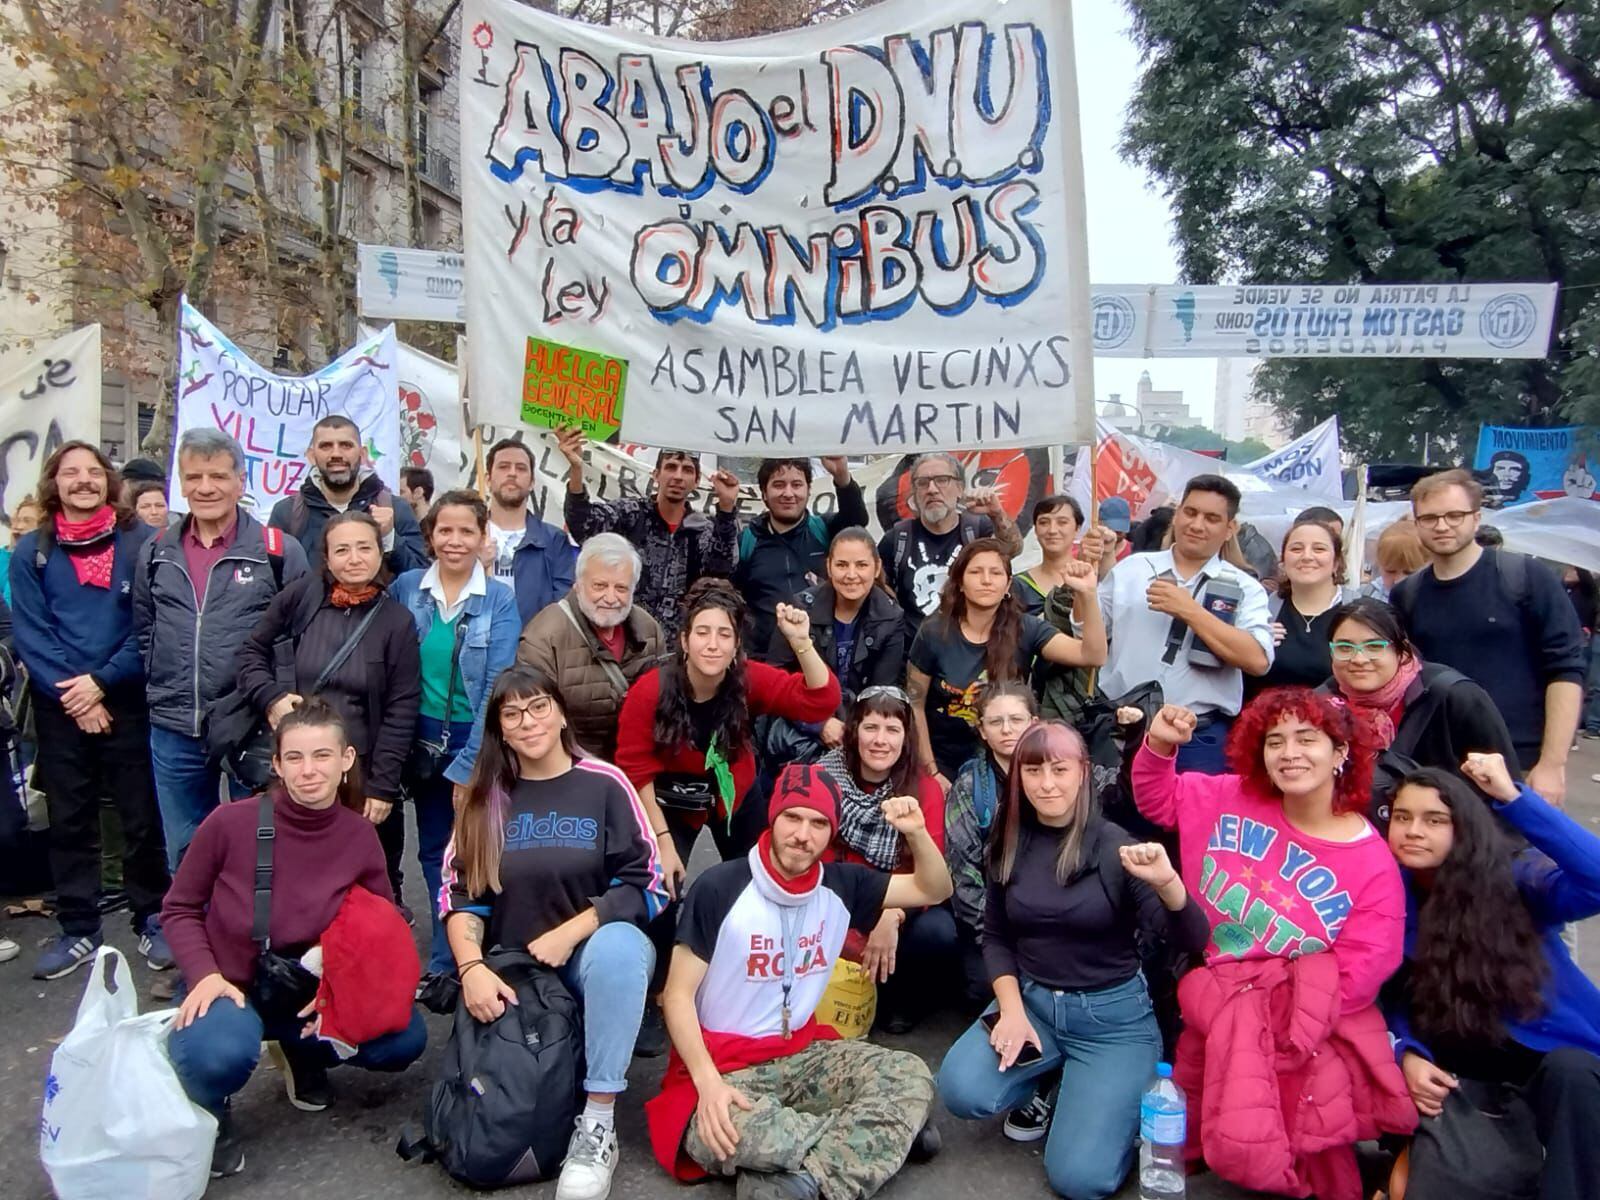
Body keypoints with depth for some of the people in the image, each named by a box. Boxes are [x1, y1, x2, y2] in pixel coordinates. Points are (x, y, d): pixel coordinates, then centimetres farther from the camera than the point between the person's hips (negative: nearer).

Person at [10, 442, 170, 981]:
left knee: (142, 817, 3)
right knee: (69, 820, 9)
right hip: (59, 707, 2)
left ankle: (152, 921, 17)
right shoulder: (31, 551, 4)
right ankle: (78, 930, 21)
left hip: (127, 700, -2)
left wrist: (102, 681, -13)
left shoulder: (138, 543, -2)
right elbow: (29, 633, -1)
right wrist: (72, 696, -10)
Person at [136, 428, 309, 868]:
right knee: (185, 854, 17)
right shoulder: (156, 552, 7)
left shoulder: (279, 551, -7)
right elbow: (144, 631, 16)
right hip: (174, 732, 4)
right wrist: (163, 689, 8)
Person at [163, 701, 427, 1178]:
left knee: (404, 1038, -17)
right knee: (221, 1055, -37)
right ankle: (210, 1113, 3)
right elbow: (179, 909, -5)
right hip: (230, 986, -3)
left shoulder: (360, 836, -13)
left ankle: (301, 1053, 15)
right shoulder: (230, 823, -21)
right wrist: (205, 975, -20)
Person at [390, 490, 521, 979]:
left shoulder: (500, 600, -8)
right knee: (434, 849, 13)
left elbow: (496, 687, -11)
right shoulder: (406, 588, -1)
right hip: (423, 740, 3)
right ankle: (445, 961, 29)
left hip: (477, 741, -3)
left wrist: (470, 764, -14)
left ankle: (449, 961, 20)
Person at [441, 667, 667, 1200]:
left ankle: (598, 1124, -28)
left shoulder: (605, 784, -5)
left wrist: (570, 933, -18)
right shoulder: (487, 796, 5)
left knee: (617, 946, -38)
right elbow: (460, 892, 0)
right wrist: (472, 967, -16)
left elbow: (644, 885, -8)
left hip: (595, 950, -2)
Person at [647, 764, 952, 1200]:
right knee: (718, 1134, -38)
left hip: (804, 1054, 5)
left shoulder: (841, 885, 2)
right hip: (724, 1064, -5)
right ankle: (879, 1136, -21)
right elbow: (678, 996, -11)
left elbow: (934, 890, 10)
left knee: (911, 1076, -18)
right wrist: (708, 1082, -25)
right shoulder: (719, 888, -13)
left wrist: (917, 833, -11)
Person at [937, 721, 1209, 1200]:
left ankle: (1117, 1094, 15)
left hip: (1113, 1014, -3)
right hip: (1031, 999, 4)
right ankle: (1046, 1078, 9)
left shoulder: (1115, 846, -12)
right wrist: (1011, 1009, -7)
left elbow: (1192, 940, -19)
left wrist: (1166, 881, -39)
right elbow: (995, 937, 9)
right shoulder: (1009, 844, 0)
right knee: (963, 1092, -23)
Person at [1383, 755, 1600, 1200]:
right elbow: (1395, 999, 1)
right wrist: (1409, 1055, -18)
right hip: (1463, 1059, 0)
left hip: (1552, 1046, 0)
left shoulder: (1512, 881, -14)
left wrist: (1511, 796, -38)